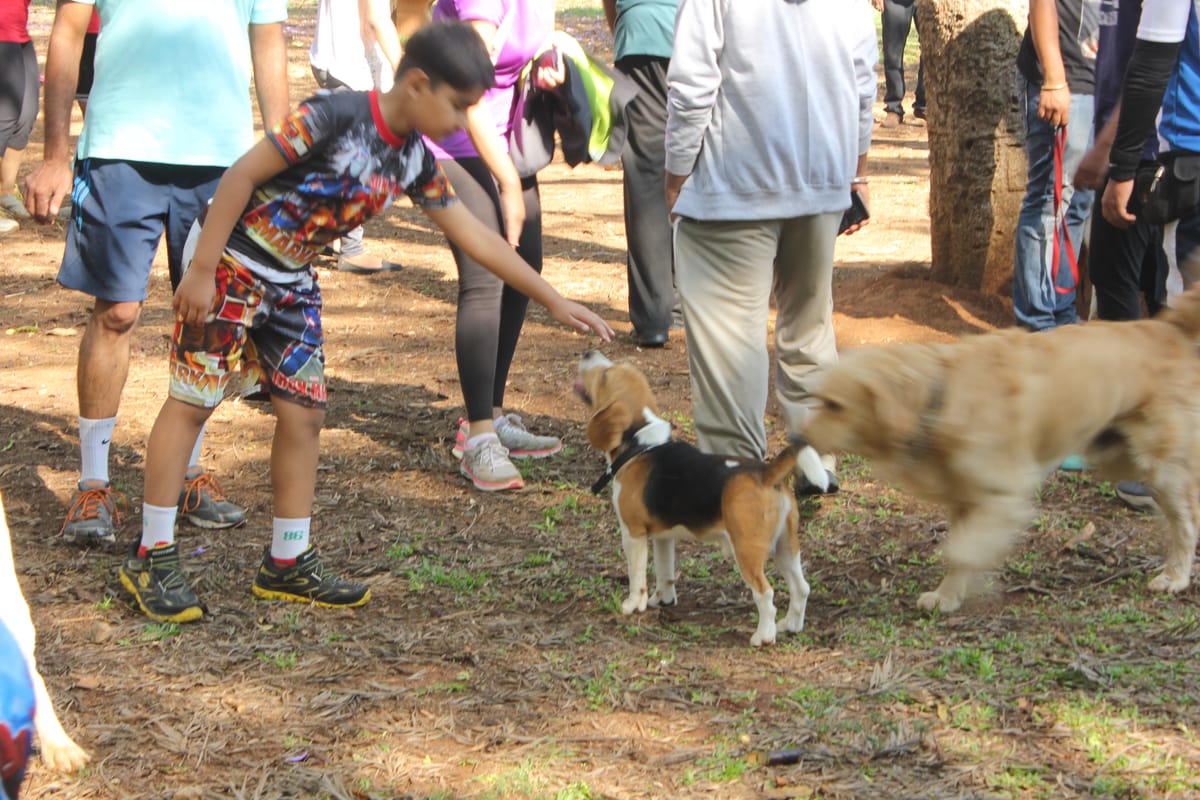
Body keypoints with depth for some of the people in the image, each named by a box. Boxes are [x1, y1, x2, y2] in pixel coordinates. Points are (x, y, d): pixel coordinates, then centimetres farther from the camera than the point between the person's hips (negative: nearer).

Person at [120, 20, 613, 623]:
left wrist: (554, 301, 8)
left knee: (304, 413, 5)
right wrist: (201, 273, -21)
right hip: (231, 261, -8)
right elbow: (241, 176, -21)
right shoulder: (335, 116, -23)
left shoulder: (413, 161, 1)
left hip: (292, 283, 8)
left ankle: (287, 563, 15)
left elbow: (473, 236, 8)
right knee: (192, 401, -4)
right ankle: (151, 557, 2)